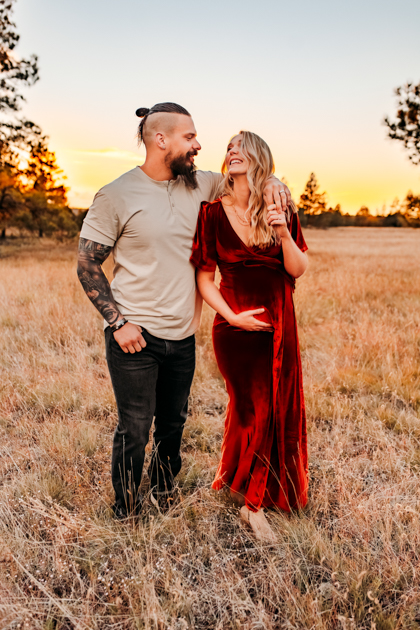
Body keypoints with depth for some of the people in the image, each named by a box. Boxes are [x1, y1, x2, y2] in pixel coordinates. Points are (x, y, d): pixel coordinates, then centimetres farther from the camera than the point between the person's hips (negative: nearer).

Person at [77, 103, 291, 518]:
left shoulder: (199, 185, 4)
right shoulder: (116, 196, -10)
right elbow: (87, 266, -7)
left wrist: (270, 180, -4)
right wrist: (118, 322, -15)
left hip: (183, 336, 5)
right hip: (135, 336, -5)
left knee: (173, 422, 19)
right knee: (135, 429, 3)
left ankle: (163, 492, 45)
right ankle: (126, 513, 28)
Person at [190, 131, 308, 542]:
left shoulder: (281, 209, 2)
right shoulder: (213, 212, -5)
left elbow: (297, 270, -2)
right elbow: (203, 277, -5)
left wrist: (284, 234, -18)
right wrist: (232, 316, -15)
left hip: (279, 324, 4)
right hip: (236, 326, -3)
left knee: (278, 408, 13)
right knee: (254, 410, 1)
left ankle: (242, 488, 38)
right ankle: (253, 502, 23)